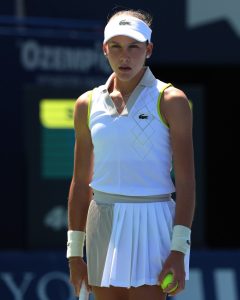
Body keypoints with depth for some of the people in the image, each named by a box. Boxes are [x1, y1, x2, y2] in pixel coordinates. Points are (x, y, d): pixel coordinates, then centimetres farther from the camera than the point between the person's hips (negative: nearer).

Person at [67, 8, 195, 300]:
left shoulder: (170, 100, -2)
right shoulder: (87, 104, 9)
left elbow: (185, 180, -6)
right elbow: (81, 182, 15)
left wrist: (179, 248, -14)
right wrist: (75, 250, 12)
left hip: (151, 224, -4)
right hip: (103, 221, 4)